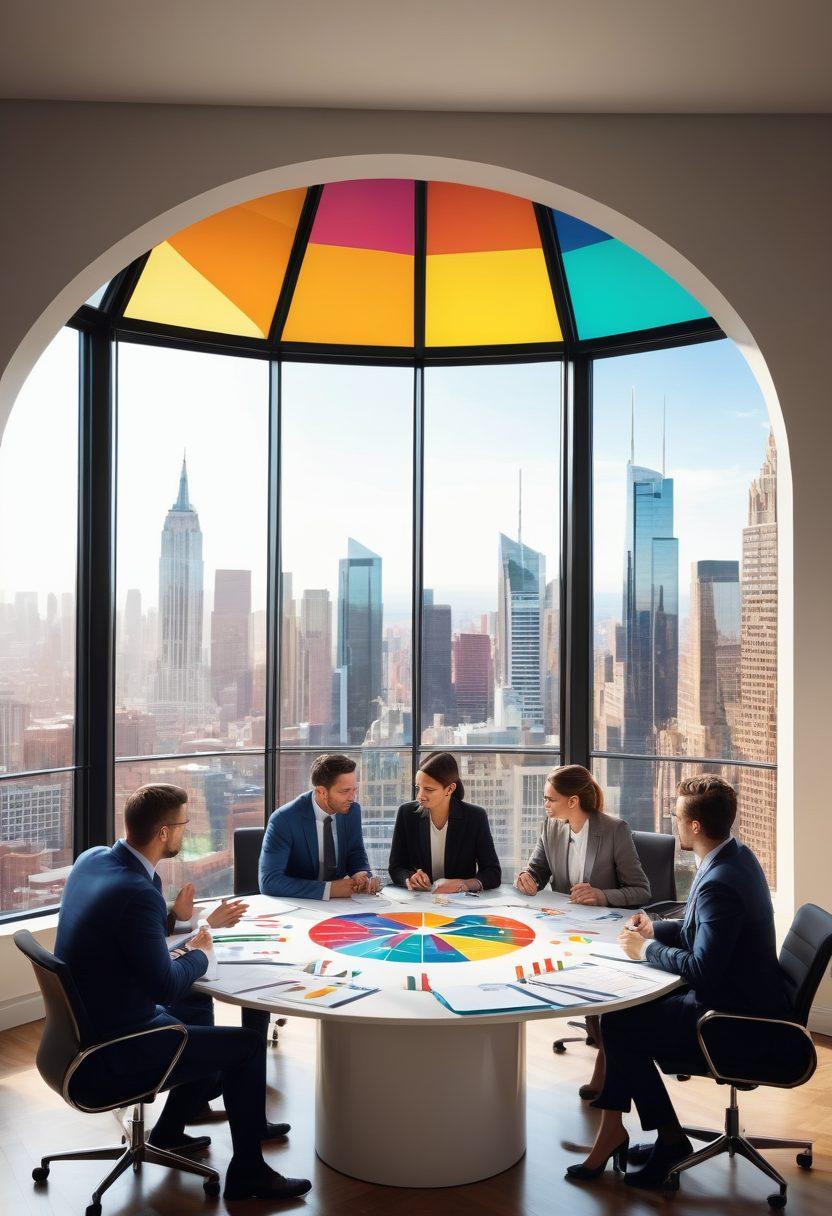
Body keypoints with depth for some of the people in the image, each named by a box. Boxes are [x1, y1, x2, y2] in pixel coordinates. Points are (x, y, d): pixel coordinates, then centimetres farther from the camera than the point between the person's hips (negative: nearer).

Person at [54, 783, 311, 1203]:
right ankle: (248, 1173, 15)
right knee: (247, 1046, 1)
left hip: (87, 1026, 9)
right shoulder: (136, 893, -31)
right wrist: (199, 954, -6)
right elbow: (166, 986, -24)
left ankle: (169, 1131, 41)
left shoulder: (90, 859, -3)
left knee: (201, 1013, 27)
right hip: (111, 1059, -9)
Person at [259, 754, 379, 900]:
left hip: (338, 904, 3)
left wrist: (361, 876, -13)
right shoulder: (283, 820, -18)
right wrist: (328, 889, -27)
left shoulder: (352, 811, -3)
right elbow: (269, 882, -22)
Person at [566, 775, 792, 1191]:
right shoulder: (736, 856, 3)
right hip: (744, 997, 10)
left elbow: (702, 970, -29)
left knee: (618, 1026, -6)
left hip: (737, 1020, -10)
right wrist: (656, 929, 4)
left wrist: (648, 948, -14)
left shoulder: (719, 883, -28)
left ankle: (670, 1138, 14)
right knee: (623, 1006, 7)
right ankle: (611, 1132, 12)